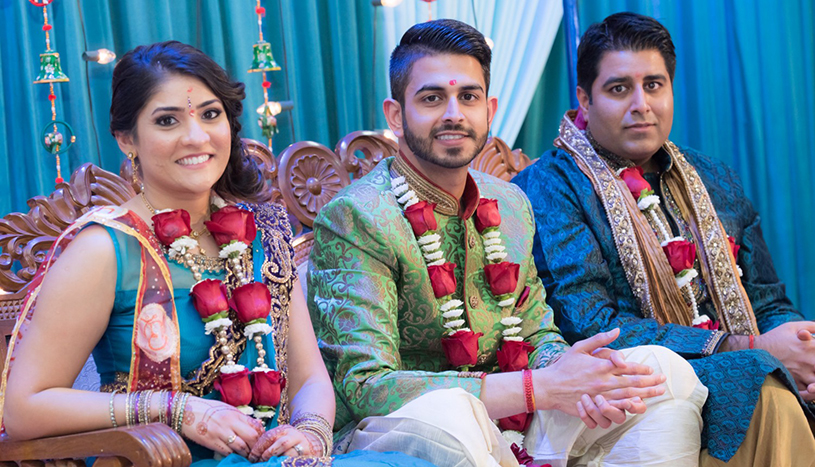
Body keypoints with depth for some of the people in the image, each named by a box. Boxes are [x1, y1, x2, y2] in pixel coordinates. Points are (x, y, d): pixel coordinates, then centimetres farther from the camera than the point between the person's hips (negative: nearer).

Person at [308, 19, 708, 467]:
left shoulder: (511, 206, 9)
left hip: (509, 428, 7)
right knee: (443, 413, -41)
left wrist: (572, 380, -14)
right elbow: (366, 386, -22)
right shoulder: (353, 219, -14)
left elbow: (536, 335, 14)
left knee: (665, 371, -4)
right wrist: (542, 387, -26)